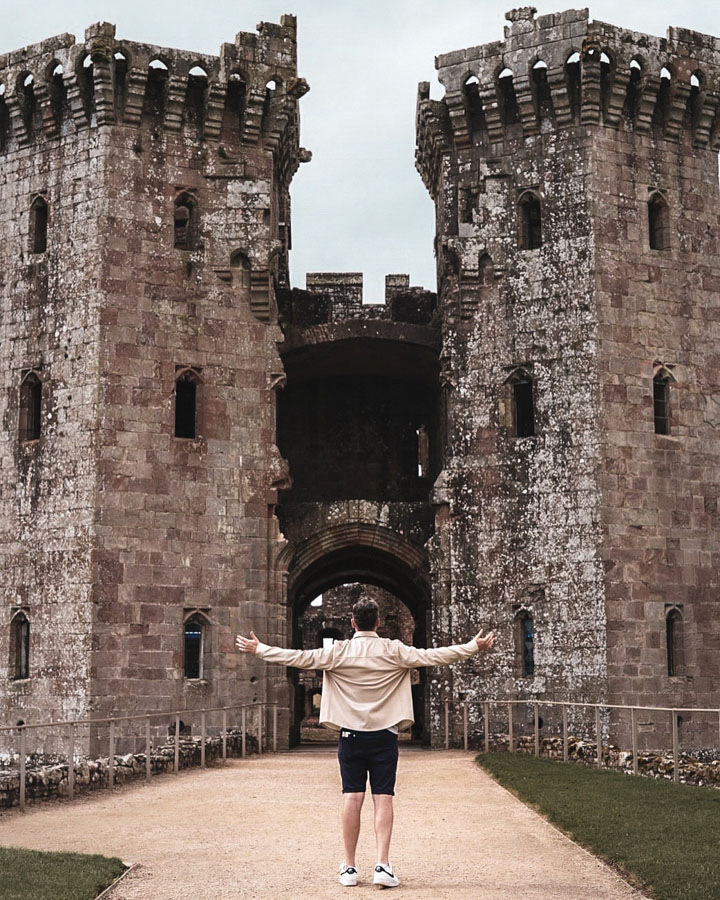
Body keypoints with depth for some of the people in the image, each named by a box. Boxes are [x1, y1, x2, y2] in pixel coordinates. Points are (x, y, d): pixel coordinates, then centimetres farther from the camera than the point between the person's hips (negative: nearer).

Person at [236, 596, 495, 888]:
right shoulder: (394, 651, -3)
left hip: (351, 735, 1)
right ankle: (382, 865, -8)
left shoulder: (339, 652, -3)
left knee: (352, 798, 2)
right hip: (384, 735, -1)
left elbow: (300, 658, -5)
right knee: (383, 798, -1)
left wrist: (259, 649, 4)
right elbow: (435, 656, -3)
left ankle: (349, 868, 5)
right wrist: (474, 647, 5)